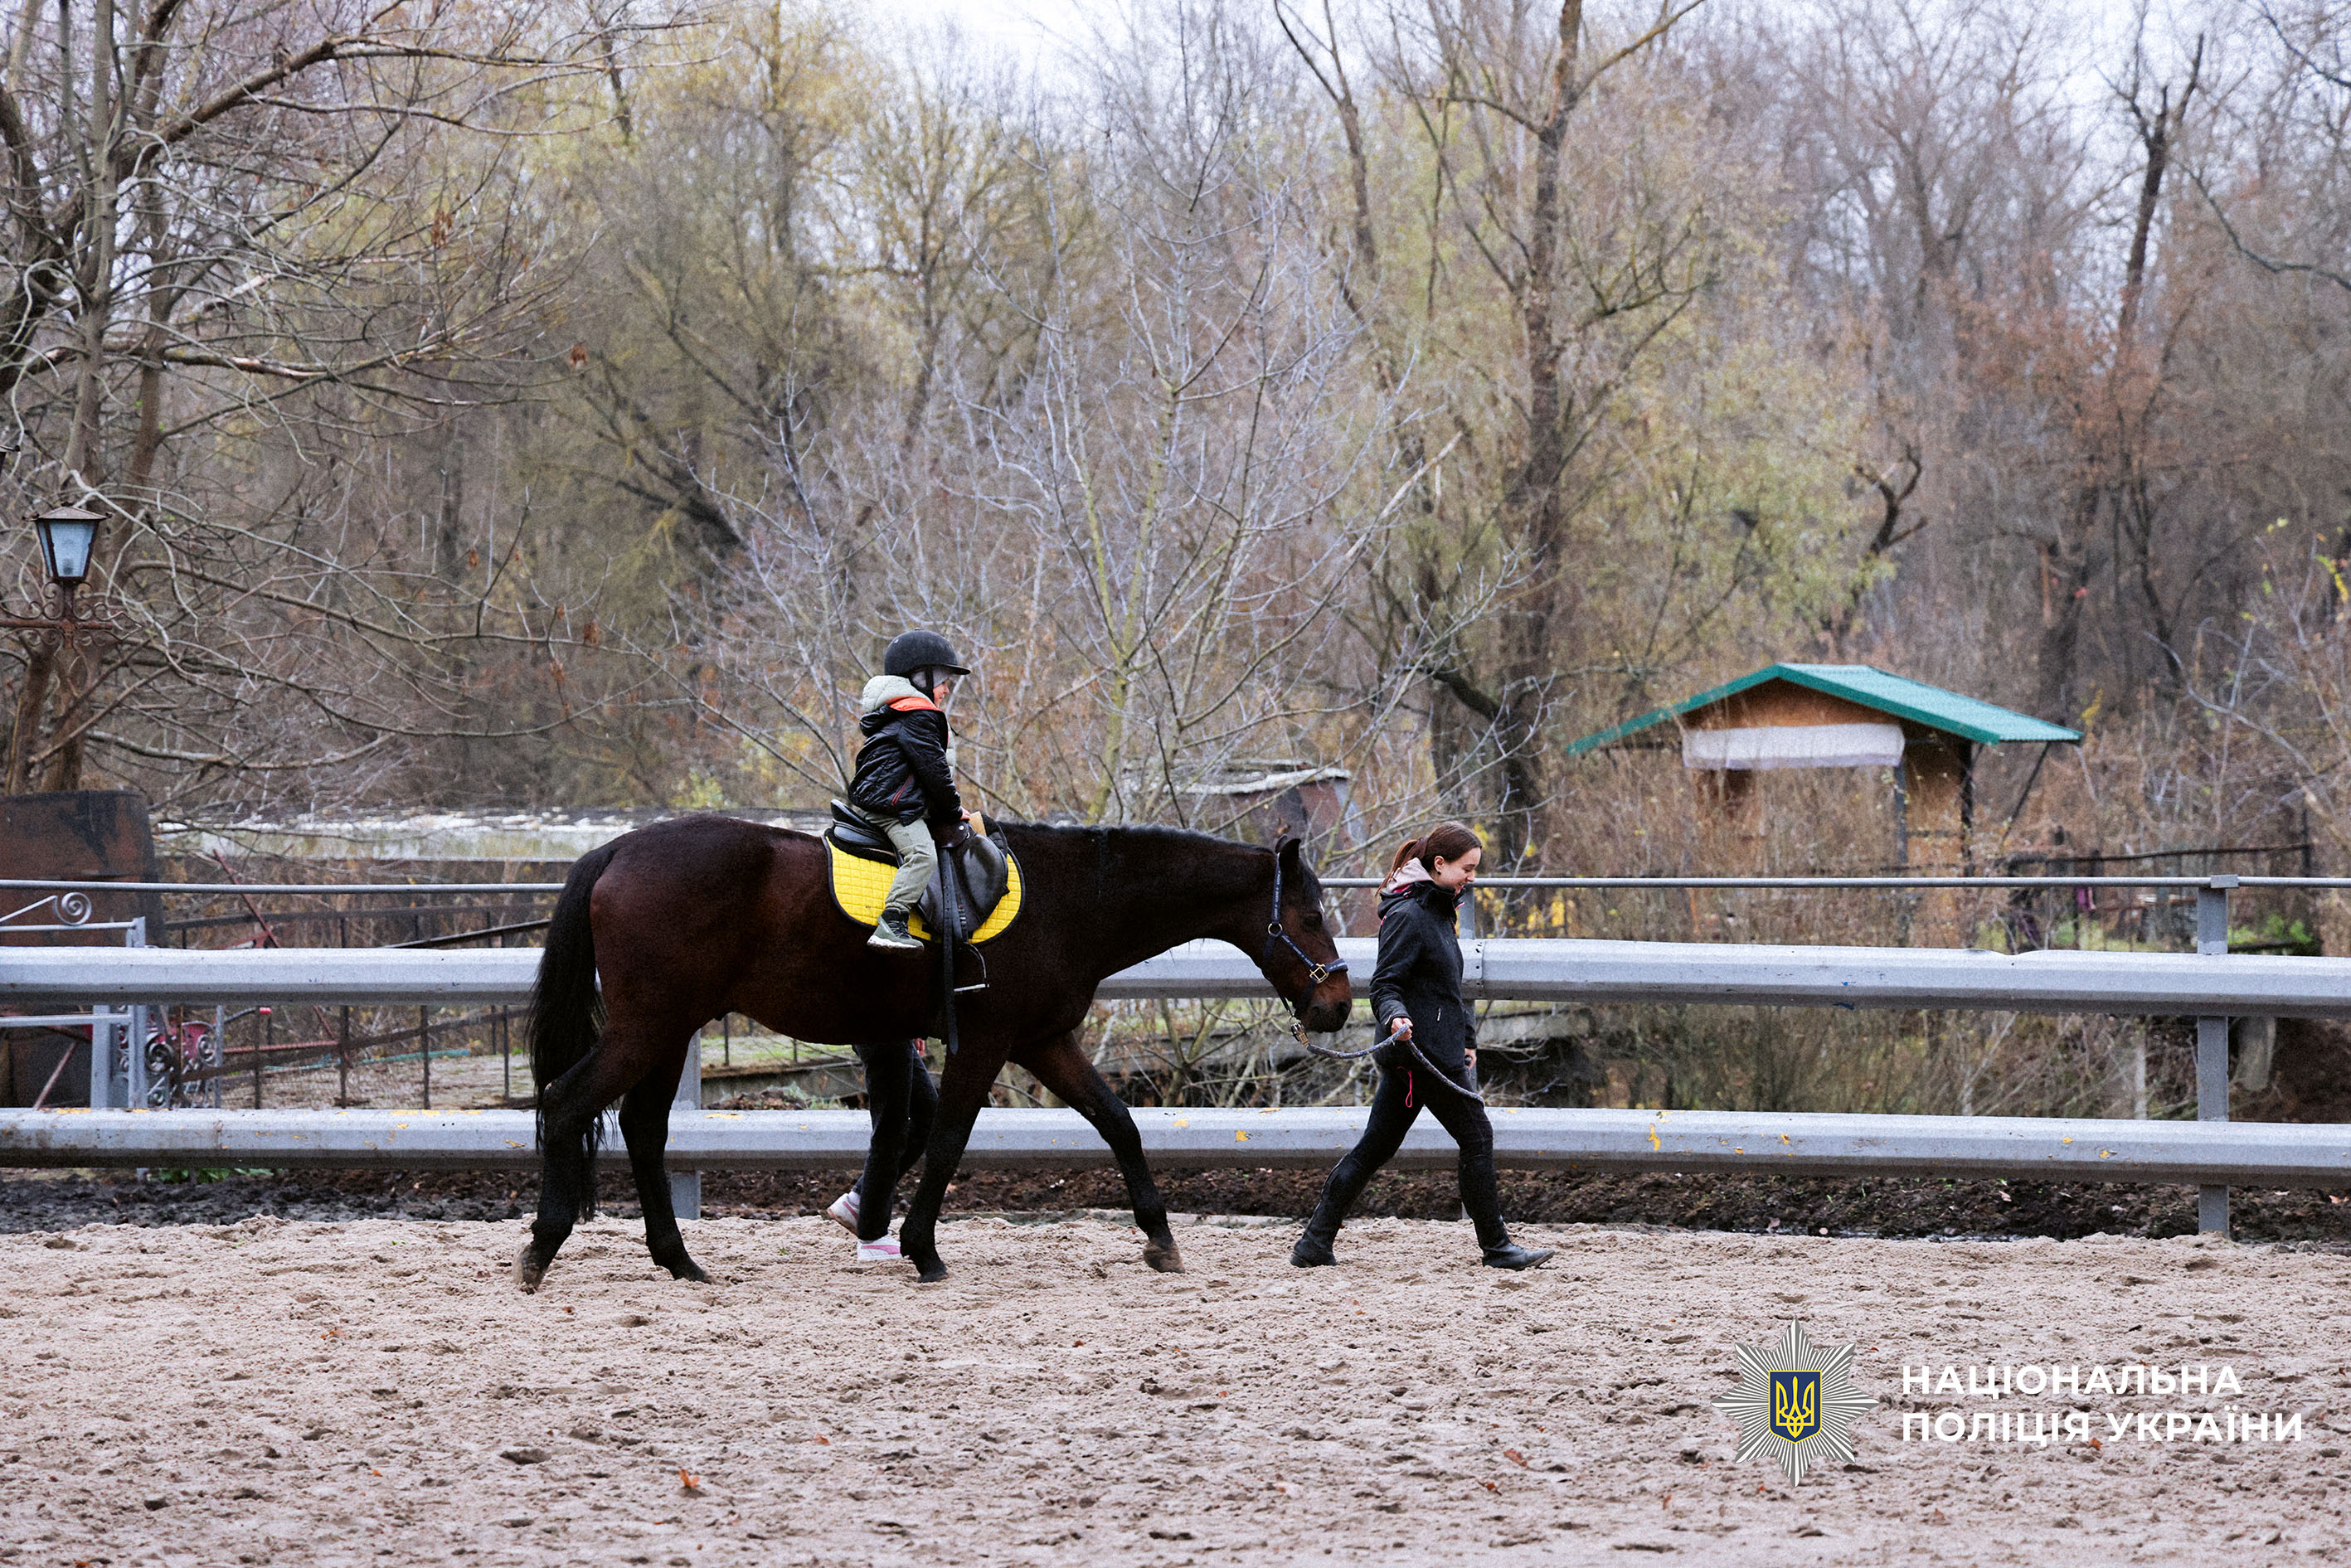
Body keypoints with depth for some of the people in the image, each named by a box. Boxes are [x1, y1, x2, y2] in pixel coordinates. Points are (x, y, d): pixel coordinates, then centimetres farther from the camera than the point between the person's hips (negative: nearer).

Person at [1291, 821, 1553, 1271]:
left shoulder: (1436, 912, 17)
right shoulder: (1408, 916, -15)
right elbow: (1385, 985, -19)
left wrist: (1465, 1039, 29)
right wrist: (1395, 1016, -38)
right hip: (1423, 1050, -10)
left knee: (1376, 1147, 9)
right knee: (1477, 1138, -1)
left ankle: (1315, 1243, 9)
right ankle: (1496, 1246, 7)